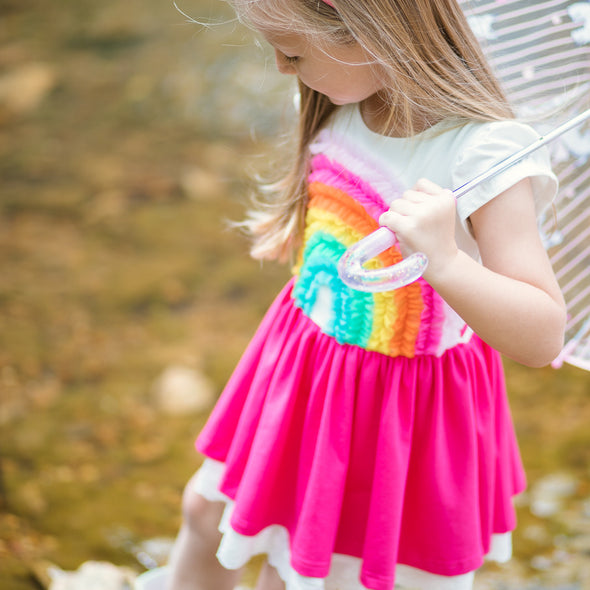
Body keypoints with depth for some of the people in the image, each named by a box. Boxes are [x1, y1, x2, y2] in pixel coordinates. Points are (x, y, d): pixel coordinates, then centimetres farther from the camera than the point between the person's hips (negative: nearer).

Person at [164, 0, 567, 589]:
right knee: (206, 511, 23)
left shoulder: (485, 155, -31)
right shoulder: (345, 107, -8)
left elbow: (544, 335, -34)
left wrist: (445, 260, -47)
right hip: (301, 368, 7)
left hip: (390, 408, -6)